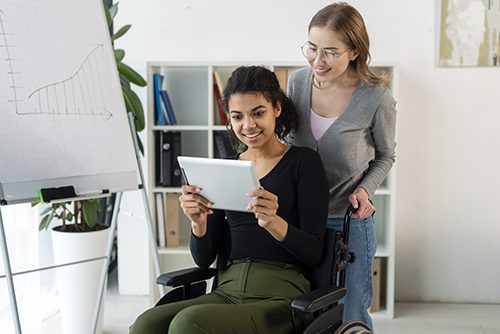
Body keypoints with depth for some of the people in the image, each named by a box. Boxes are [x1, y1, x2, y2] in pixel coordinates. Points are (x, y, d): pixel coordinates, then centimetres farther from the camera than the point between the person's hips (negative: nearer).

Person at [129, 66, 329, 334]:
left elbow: (314, 253, -5)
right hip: (227, 291, 4)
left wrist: (273, 222, -23)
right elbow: (203, 259, 13)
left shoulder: (304, 161, 3)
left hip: (281, 296, -4)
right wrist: (198, 223, -8)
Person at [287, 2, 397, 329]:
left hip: (350, 221, -3)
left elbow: (385, 156, 2)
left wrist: (365, 189, -14)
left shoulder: (377, 100, -16)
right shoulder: (298, 81, -6)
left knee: (350, 318, 11)